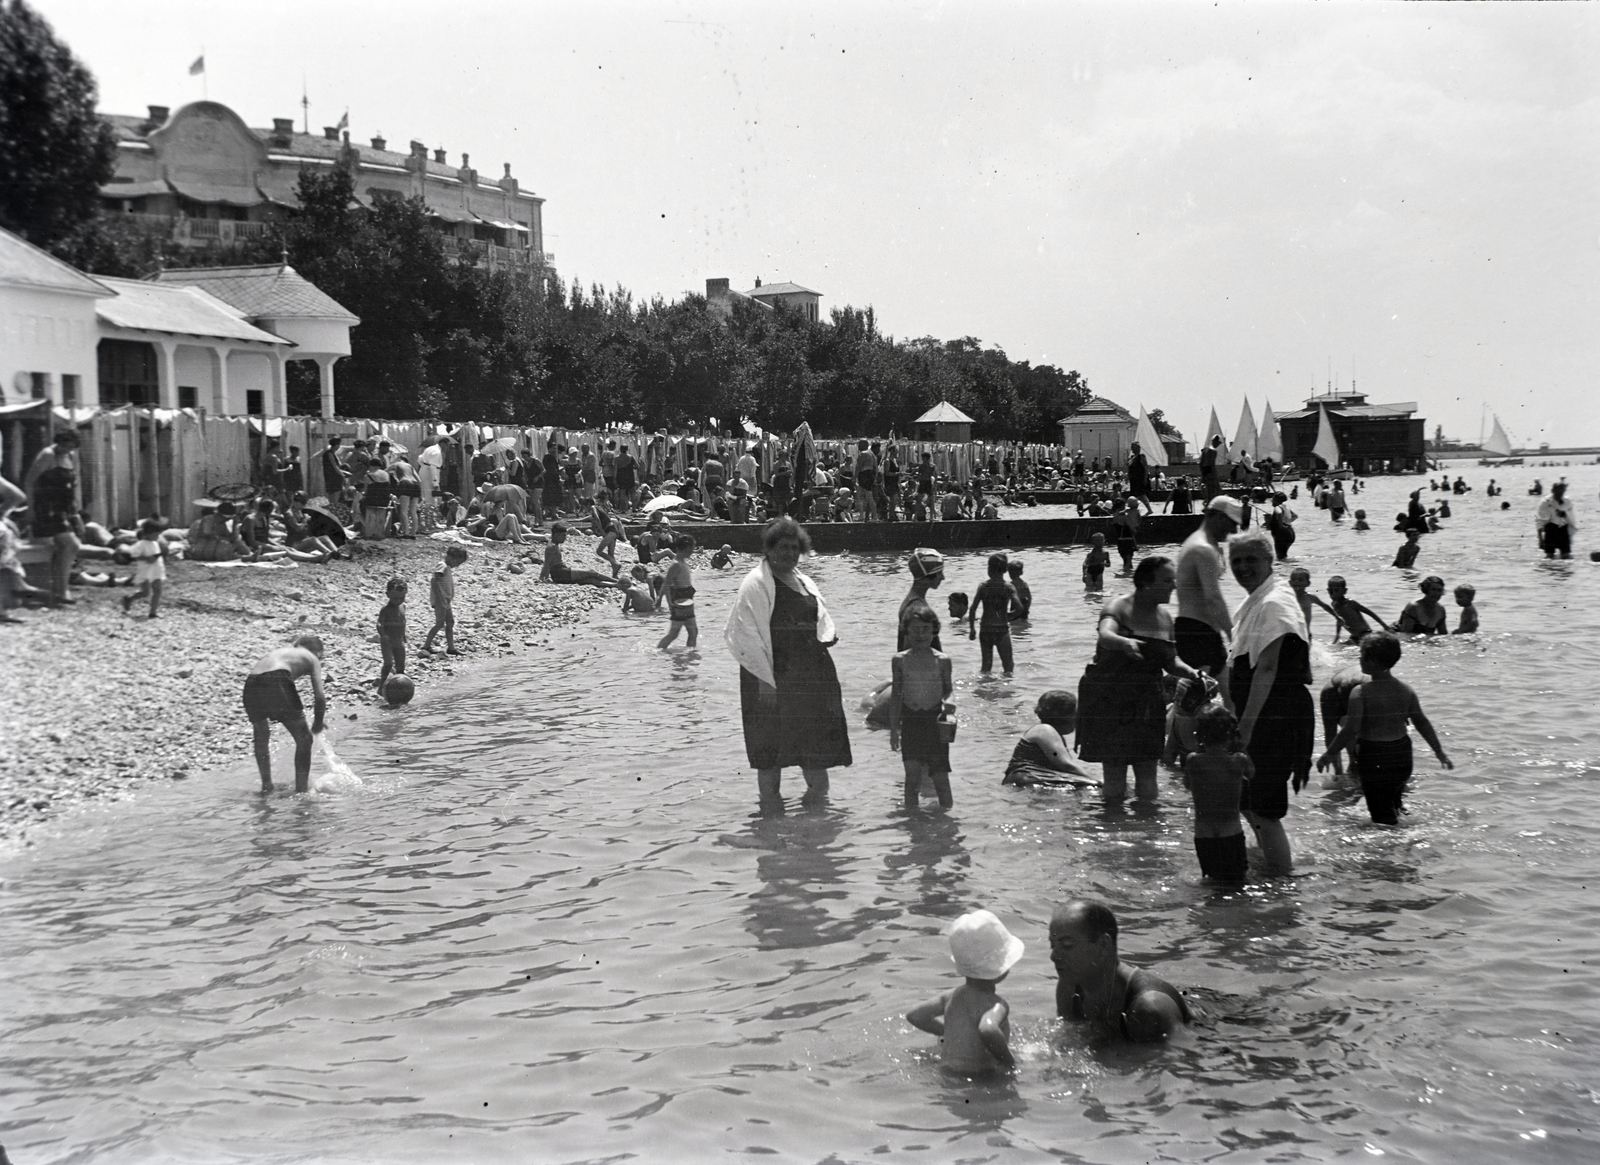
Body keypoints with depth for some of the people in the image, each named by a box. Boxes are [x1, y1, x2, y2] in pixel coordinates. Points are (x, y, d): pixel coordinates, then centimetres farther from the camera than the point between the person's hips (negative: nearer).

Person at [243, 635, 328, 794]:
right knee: (304, 739, 12)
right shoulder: (311, 658, 23)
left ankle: (266, 785, 35)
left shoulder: (278, 651, 38)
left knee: (261, 735, 32)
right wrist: (318, 723, 27)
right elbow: (320, 696, 11)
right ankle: (301, 789, 11)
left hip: (251, 684, 6)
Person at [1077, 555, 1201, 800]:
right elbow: (1105, 635, -31)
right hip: (1108, 698, -5)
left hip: (1146, 704, 5)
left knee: (1147, 775, 1)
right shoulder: (1118, 609, -10)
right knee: (1114, 778, -5)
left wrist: (1192, 673, -1)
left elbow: (1170, 662, 19)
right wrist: (1123, 643, -53)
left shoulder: (1165, 619, 10)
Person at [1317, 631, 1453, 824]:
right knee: (1395, 804, 26)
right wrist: (1439, 751, 17)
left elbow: (1351, 730, -19)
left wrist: (1330, 754, -7)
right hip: (1401, 753, 6)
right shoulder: (1406, 690, 1)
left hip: (1373, 757, -6)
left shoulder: (1361, 692, -16)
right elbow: (1422, 723, 6)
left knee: (1382, 814, 0)